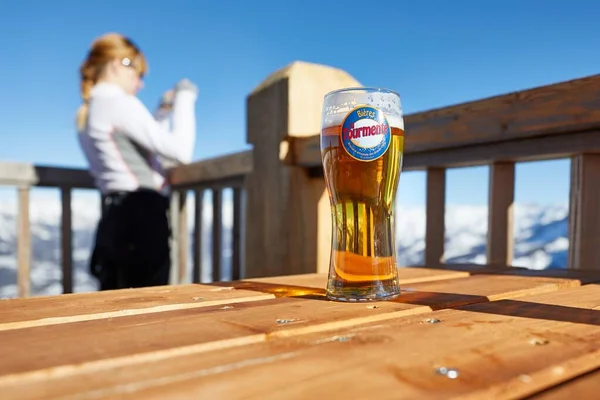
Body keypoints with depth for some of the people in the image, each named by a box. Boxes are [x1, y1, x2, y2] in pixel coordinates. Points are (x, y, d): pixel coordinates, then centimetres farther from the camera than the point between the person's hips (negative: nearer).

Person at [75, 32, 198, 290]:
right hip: (141, 213, -9)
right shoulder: (120, 103, -9)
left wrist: (164, 112, 23)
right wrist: (185, 97, -5)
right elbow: (180, 152, -18)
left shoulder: (87, 113, 19)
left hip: (115, 215, 10)